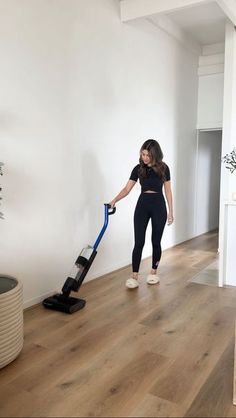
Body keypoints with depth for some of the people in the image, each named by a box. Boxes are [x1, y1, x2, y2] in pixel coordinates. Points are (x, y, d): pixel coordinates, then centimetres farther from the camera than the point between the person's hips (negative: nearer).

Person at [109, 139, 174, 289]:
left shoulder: (163, 168, -4)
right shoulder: (138, 169, -1)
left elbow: (168, 191, 1)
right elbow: (127, 189, -1)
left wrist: (170, 211, 0)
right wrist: (115, 200, -16)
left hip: (159, 206, -1)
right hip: (142, 205, 1)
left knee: (156, 241, 6)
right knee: (139, 242, -5)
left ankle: (154, 272, 23)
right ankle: (134, 276, -1)